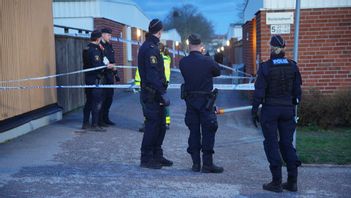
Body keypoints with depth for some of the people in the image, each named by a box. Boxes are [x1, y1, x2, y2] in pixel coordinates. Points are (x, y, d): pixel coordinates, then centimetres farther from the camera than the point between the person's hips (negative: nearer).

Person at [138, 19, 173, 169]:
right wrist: (162, 93, -25)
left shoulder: (150, 46, 18)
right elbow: (153, 74, -23)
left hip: (154, 94, 10)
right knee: (152, 126, -4)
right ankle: (146, 159, 5)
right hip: (152, 94, -10)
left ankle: (157, 156, 23)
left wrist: (161, 92, 25)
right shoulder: (150, 48, -15)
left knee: (160, 125, 14)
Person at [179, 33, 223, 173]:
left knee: (194, 132, 11)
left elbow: (186, 75, 6)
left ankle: (196, 163, 14)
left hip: (190, 100, 4)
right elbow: (218, 72, 3)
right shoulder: (207, 61, -13)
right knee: (208, 132, 2)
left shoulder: (183, 62, -5)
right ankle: (207, 164, 3)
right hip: (205, 100, -4)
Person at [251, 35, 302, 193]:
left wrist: (254, 111, -3)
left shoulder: (265, 67, -10)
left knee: (272, 144, 5)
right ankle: (292, 181, 14)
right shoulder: (292, 66, 1)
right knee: (287, 143, 14)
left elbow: (259, 92, -10)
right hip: (287, 109, 4)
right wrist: (294, 105, 16)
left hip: (270, 110, -4)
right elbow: (297, 90, 5)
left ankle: (277, 182, 8)